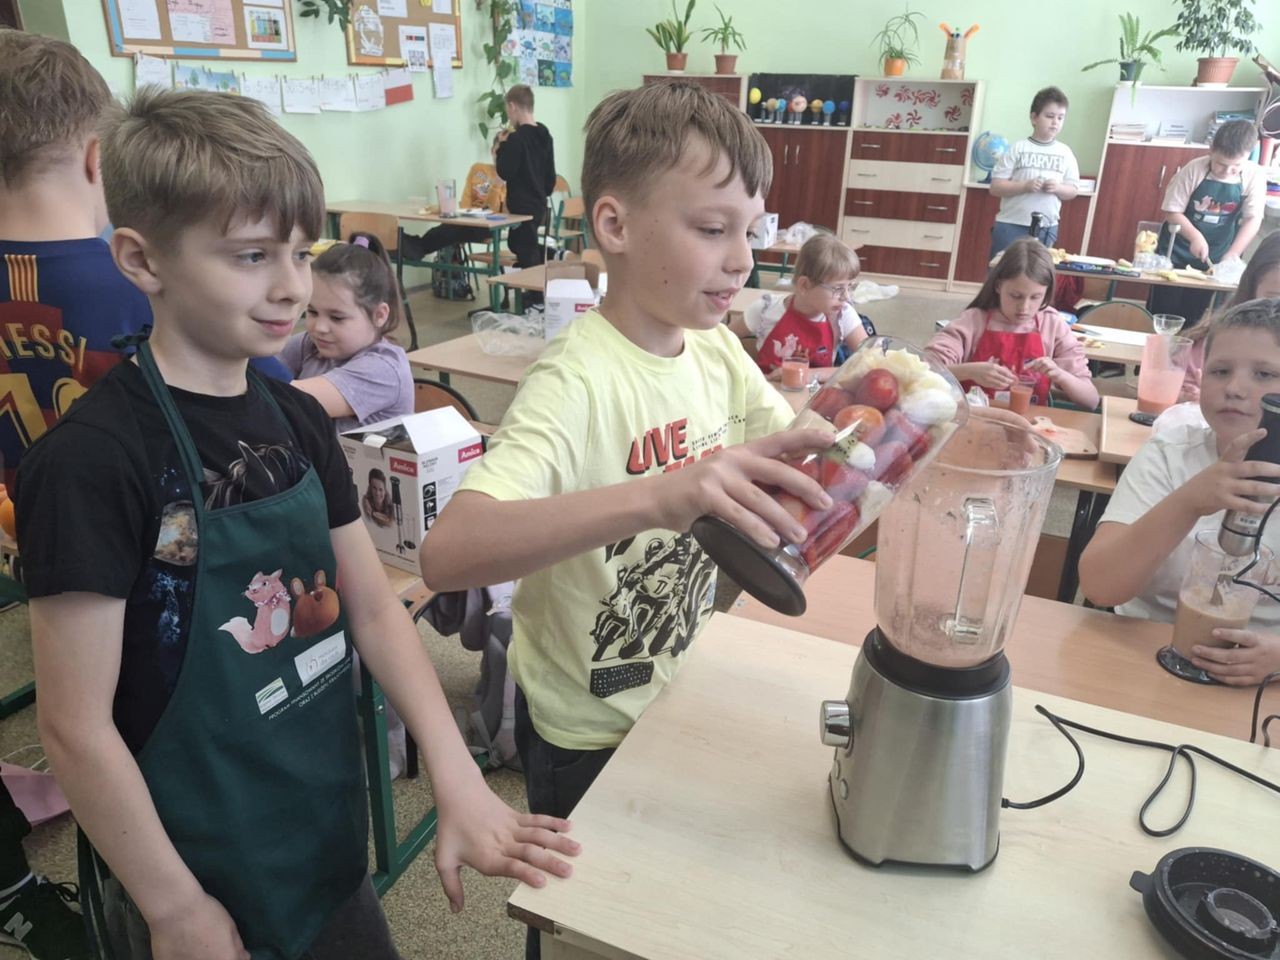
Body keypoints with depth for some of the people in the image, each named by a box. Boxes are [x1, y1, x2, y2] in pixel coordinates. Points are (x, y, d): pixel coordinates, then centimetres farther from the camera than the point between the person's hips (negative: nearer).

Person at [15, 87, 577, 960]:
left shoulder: (298, 420, -3)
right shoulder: (92, 461, -22)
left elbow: (374, 607, -2)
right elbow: (76, 726, -18)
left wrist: (461, 785, -9)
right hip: (200, 881, -5)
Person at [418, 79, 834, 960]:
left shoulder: (717, 352, -6)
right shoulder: (579, 384, -30)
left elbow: (800, 463, 0)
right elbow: (448, 554, -43)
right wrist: (654, 497, -55)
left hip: (678, 696, 7)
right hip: (590, 730, -6)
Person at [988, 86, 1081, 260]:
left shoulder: (1065, 153, 6)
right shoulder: (1018, 149, -3)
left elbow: (1073, 190, 10)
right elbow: (995, 187, -6)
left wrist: (1058, 188, -11)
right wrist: (1024, 186, -19)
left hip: (1046, 229, 3)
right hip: (1011, 225, -3)